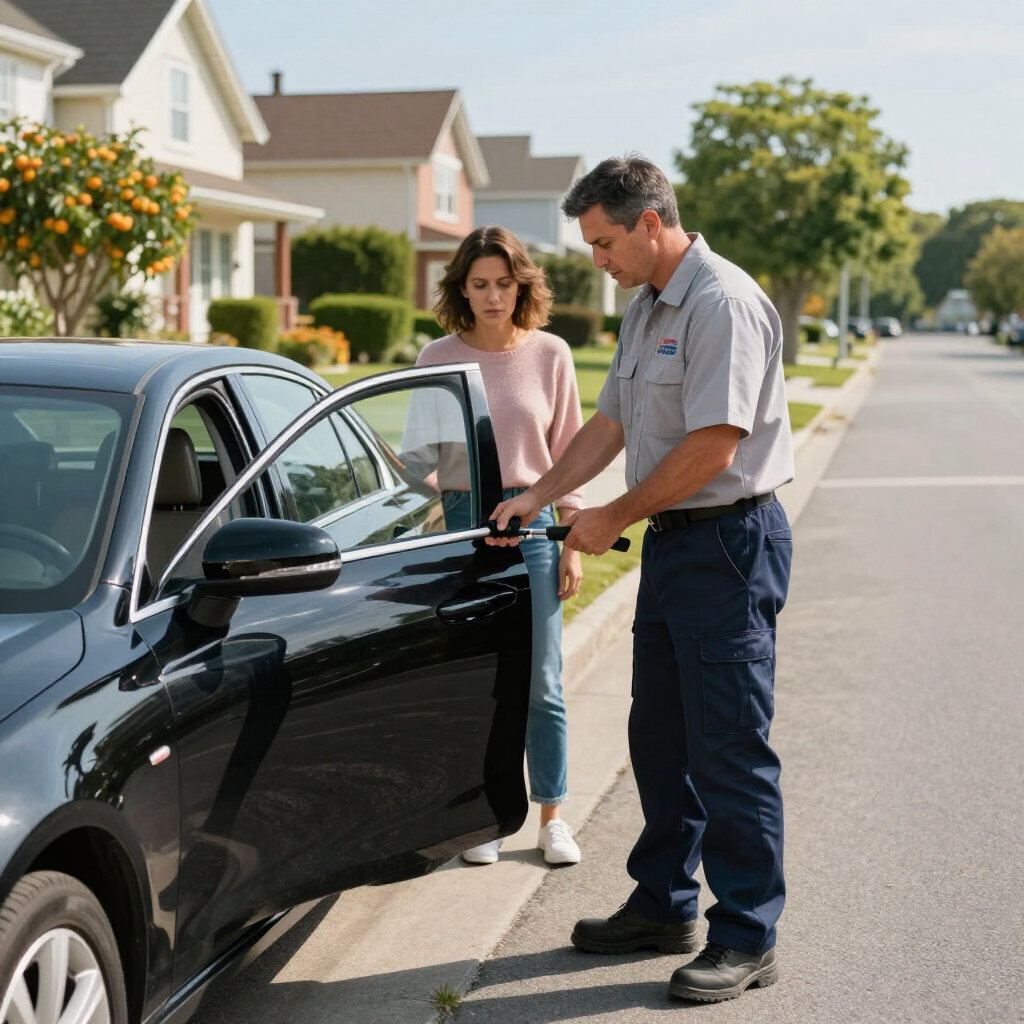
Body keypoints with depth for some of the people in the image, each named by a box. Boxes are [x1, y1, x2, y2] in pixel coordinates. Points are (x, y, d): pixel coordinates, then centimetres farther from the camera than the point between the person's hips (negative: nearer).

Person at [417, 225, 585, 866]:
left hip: (532, 521, 0)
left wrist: (572, 541, 3)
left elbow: (568, 452, 6)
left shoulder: (550, 355, 3)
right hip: (461, 521, 1)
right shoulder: (439, 358, 4)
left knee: (541, 683, 2)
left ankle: (553, 818, 15)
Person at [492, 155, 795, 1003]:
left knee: (729, 745, -4)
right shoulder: (645, 307, 15)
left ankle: (747, 938, 6)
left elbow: (714, 445, -22)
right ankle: (665, 906, 28)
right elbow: (613, 423, 21)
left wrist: (616, 518, -13)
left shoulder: (724, 303, -16)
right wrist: (539, 496, 11)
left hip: (730, 542, -10)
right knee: (660, 736, 15)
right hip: (672, 542, 10)